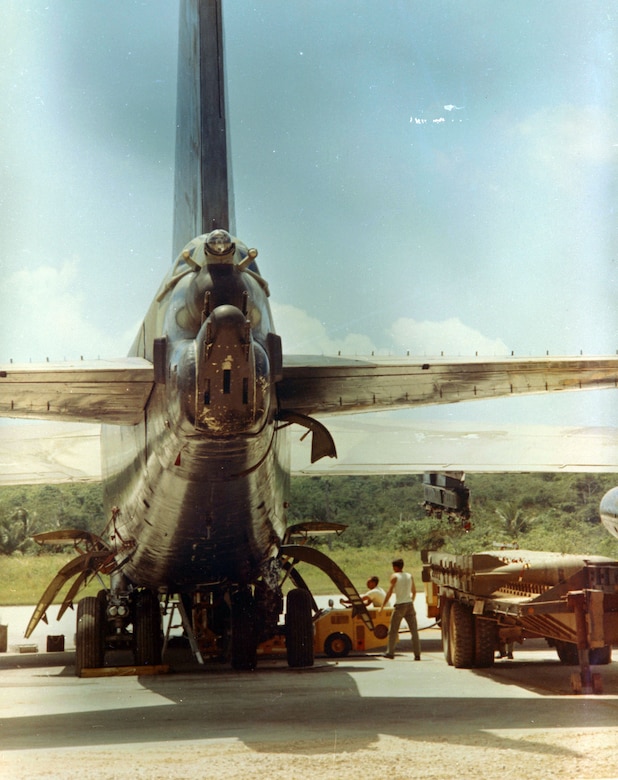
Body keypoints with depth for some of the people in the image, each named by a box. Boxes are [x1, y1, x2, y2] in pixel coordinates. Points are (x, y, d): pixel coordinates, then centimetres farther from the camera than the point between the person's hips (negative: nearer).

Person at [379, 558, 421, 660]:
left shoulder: (395, 577, -4)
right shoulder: (410, 576, 10)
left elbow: (389, 592, -8)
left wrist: (382, 606, -6)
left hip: (399, 605, -4)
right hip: (409, 604, 4)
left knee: (393, 630, 9)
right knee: (414, 630, 1)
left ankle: (390, 652, 15)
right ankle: (417, 654, -3)